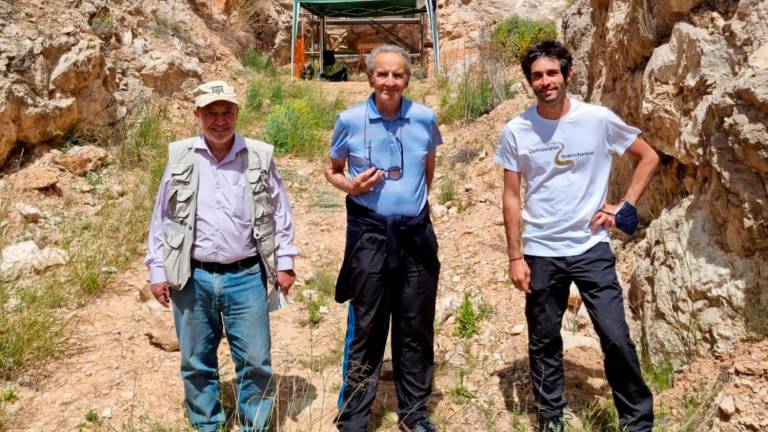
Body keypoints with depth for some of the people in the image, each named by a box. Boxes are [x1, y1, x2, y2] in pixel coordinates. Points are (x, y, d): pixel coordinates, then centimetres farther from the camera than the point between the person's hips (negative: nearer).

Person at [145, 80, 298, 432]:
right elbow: (162, 218, 6)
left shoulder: (260, 157, 0)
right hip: (193, 278, 1)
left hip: (246, 277, 0)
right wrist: (157, 271, 4)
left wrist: (285, 263, 2)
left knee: (255, 362, 6)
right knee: (196, 363, 13)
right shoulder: (180, 157, 1)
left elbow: (280, 213, 6)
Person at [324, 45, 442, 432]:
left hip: (416, 232, 2)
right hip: (369, 232, -2)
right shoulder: (350, 120, -5)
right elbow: (332, 170, 6)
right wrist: (350, 186, -13)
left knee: (416, 327, 10)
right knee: (366, 327, 4)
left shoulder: (425, 118, 0)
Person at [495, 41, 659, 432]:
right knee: (544, 343, 12)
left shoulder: (599, 119, -6)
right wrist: (514, 257, -2)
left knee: (616, 338, -2)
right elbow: (512, 196, 1)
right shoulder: (515, 131, -4)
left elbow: (649, 157, 7)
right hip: (540, 253, 1)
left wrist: (625, 206, -2)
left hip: (592, 248, -1)